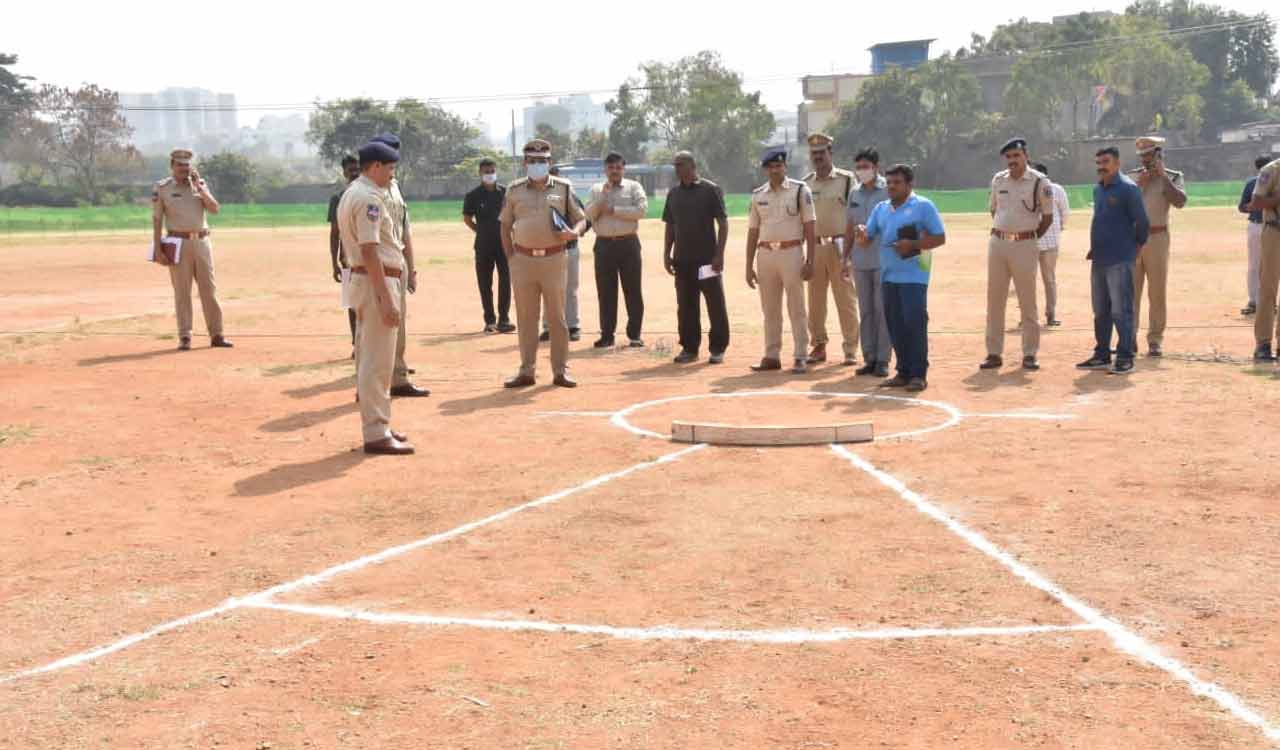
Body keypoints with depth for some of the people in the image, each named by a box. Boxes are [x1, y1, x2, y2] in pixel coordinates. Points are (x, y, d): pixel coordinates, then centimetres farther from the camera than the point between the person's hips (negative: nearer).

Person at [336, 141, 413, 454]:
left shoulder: (352, 193, 16)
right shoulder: (370, 197, -16)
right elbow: (369, 251, -23)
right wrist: (386, 299, -25)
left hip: (362, 279, 11)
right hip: (377, 281, -11)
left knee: (370, 358, 16)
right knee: (378, 361, -7)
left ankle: (376, 425, 26)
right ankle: (376, 434, -4)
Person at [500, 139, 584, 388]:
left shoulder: (563, 188, 3)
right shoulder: (514, 190, 7)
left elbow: (580, 219, 6)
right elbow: (505, 225, 12)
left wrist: (573, 233, -16)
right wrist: (510, 257, 3)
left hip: (554, 259, -1)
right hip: (523, 260, 1)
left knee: (557, 316, 3)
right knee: (525, 318, 6)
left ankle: (561, 370, 10)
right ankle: (526, 371, 13)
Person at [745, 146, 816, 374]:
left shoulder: (800, 190, 0)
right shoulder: (758, 195, 11)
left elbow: (809, 227, -3)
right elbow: (753, 231, 13)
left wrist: (810, 261, -9)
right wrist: (749, 266, 9)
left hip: (791, 252, -4)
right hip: (766, 254, 4)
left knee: (796, 307, -2)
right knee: (769, 309, 9)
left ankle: (801, 357, 4)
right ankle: (771, 356, 16)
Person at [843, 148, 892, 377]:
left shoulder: (888, 191, -3)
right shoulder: (854, 194, 13)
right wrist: (845, 257, 12)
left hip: (883, 260, -5)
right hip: (860, 261, 5)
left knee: (882, 310, -4)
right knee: (866, 311, 8)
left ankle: (883, 360, 1)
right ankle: (869, 358, 14)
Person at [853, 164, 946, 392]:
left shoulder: (923, 206, -2)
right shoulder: (880, 209, 16)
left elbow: (940, 238, -5)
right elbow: (866, 241, 15)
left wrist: (912, 244, -18)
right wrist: (861, 235, -9)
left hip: (914, 276, -6)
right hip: (889, 276, 6)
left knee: (915, 323, -10)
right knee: (895, 326, 8)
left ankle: (919, 375, -4)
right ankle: (903, 372, 17)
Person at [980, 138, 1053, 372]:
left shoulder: (1039, 182, -5)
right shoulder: (998, 180, 8)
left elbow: (1047, 216, 1)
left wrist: (1030, 238, 4)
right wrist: (1001, 233, 12)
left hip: (1024, 246, -4)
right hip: (997, 243, 4)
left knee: (1027, 302, 1)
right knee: (994, 300, 5)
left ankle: (1029, 355, 7)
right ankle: (994, 354, 11)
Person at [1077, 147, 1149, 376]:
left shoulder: (1128, 188, -10)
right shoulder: (1097, 189, 14)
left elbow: (1142, 222, -9)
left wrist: (1135, 245, 2)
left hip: (1120, 261, -8)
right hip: (1098, 260, 8)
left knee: (1121, 311, -7)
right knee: (1100, 311, 13)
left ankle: (1125, 357, -2)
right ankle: (1102, 355, 21)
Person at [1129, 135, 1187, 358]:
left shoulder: (1172, 177, 5)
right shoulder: (1131, 176, 10)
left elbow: (1180, 202, -13)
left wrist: (1162, 176, -10)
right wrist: (1139, 185, -7)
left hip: (1157, 238, -2)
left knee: (1157, 291, -2)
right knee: (1130, 290, 1)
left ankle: (1155, 340, 3)